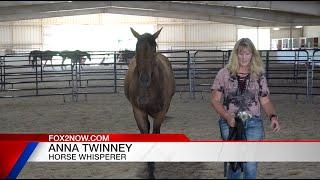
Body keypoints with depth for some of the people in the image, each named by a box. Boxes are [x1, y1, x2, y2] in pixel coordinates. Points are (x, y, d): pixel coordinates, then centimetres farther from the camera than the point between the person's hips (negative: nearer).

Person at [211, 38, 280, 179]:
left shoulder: (259, 76, 8)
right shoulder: (224, 73, 3)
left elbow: (265, 101, 11)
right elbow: (215, 100, 2)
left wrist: (273, 116, -8)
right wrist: (227, 117, -12)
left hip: (253, 123, 2)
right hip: (230, 122, -1)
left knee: (251, 166, -2)